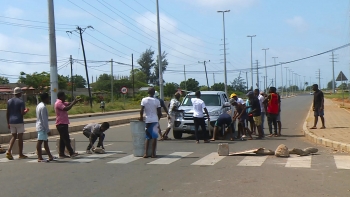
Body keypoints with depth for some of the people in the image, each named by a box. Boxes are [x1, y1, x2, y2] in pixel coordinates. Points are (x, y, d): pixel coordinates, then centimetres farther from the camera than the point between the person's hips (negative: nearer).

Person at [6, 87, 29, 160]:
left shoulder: (9, 101, 8)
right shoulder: (21, 102, -9)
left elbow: (7, 113, 8)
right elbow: (22, 113, -17)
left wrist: (8, 123, 13)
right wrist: (26, 110, 5)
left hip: (11, 122, 5)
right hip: (19, 122, -5)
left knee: (14, 136, 14)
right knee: (20, 137, 3)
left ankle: (9, 151, -6)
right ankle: (21, 154, 9)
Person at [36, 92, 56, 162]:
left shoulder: (39, 105, 14)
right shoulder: (43, 107, -18)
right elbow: (44, 120, -21)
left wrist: (47, 129, 20)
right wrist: (47, 129, -17)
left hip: (40, 127, 11)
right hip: (42, 127, -11)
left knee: (46, 142, 14)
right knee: (40, 142, -7)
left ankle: (50, 156, 22)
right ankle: (40, 158, -4)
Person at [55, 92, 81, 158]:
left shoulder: (61, 103, 17)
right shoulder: (58, 103, -15)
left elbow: (69, 104, 17)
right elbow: (66, 108, -27)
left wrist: (76, 101, 4)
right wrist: (73, 103, -18)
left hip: (63, 123, 10)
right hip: (61, 124, -10)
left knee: (63, 139, 10)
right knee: (66, 139, -8)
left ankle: (61, 154, 13)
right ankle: (71, 153, -6)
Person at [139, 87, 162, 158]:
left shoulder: (144, 100, -2)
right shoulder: (157, 101, -2)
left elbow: (141, 110, -7)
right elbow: (159, 113, -2)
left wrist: (141, 117, 9)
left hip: (147, 120, 2)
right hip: (155, 120, -1)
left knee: (147, 137, 9)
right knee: (154, 137, 2)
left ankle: (145, 153, 0)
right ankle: (153, 154, 1)